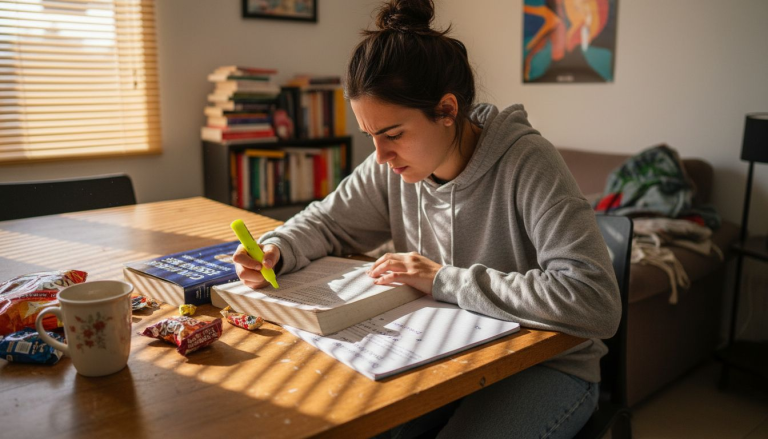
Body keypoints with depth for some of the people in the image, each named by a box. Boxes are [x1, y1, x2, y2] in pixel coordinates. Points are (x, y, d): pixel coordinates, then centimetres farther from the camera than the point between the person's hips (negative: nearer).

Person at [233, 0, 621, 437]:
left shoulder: (527, 163, -24)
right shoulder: (392, 165, -6)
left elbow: (597, 303, -32)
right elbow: (326, 222, 10)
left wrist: (444, 280, -28)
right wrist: (276, 250, -13)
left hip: (546, 365, -4)